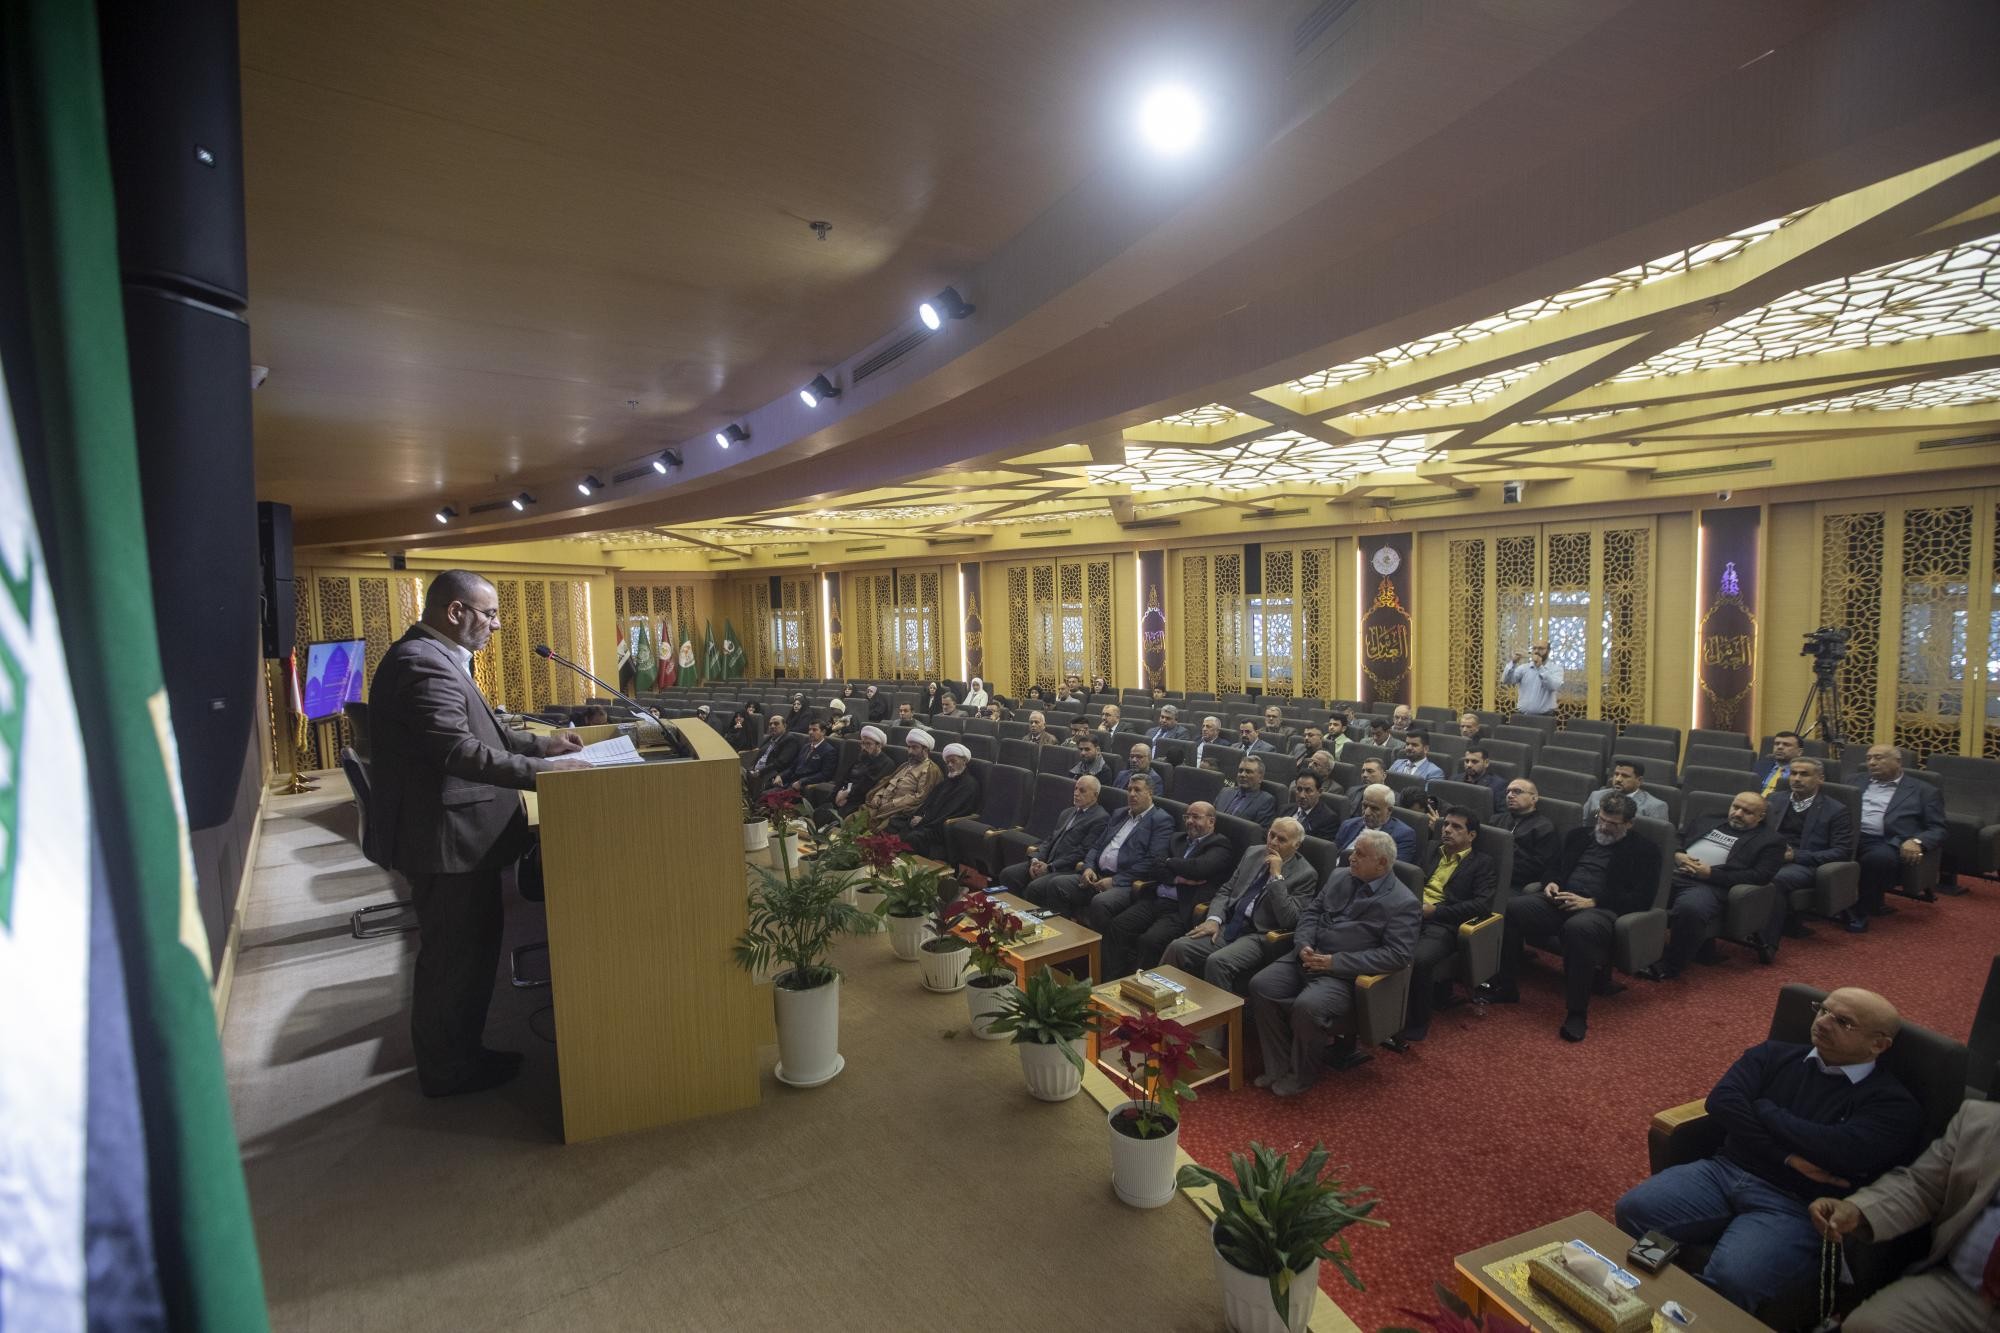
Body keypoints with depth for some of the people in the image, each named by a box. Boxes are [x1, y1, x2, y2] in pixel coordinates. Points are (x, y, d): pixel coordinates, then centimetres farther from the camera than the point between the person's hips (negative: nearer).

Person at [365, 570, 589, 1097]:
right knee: (453, 955, 6)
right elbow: (458, 750, -30)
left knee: (470, 947, 21)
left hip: (458, 836, 11)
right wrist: (540, 771, -30)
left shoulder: (438, 657, 13)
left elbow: (477, 730, 20)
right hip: (445, 840, -11)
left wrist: (541, 744, 10)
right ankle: (449, 1070, 23)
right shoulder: (423, 664, -22)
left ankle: (462, 1050, 36)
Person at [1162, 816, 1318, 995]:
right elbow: (1226, 890, 16)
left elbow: (1288, 921, -14)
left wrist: (1277, 876, -16)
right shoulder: (1253, 853, 13)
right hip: (1227, 926, 6)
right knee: (1177, 947, -17)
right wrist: (1214, 919, -3)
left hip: (1259, 938, -5)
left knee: (1217, 962, -32)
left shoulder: (1305, 874, -4)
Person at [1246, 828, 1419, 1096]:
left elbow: (1397, 954, -14)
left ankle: (1302, 1075, -3)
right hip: (1307, 957, 6)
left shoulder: (1403, 903, -7)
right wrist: (1303, 945, -5)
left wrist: (1335, 962, -18)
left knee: (1307, 1006, -32)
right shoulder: (1339, 877, 12)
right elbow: (1310, 911, 17)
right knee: (1260, 986, -16)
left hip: (1344, 974, -6)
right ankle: (1279, 1066, 0)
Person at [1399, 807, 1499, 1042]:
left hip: (1442, 924, -4)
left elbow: (1482, 905, -4)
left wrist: (1434, 910, -13)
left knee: (1418, 960, -35)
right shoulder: (1431, 850, 25)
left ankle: (1417, 1022, -12)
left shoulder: (1483, 864, 10)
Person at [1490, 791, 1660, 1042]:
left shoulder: (1643, 850, 7)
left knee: (1578, 927, -41)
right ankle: (1505, 986, -14)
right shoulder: (1579, 834, 22)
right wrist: (1551, 883, 4)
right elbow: (1556, 867, 30)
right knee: (1511, 907, -23)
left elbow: (1642, 898, -3)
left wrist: (1592, 902, -13)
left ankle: (1577, 1012, -28)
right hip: (1562, 900, 5)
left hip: (1601, 908, -5)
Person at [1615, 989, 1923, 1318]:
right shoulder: (1777, 1055, 15)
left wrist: (1763, 1109, -4)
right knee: (1633, 1210, -20)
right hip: (1724, 1171, 4)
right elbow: (1721, 1101, 0)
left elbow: (1841, 1152, -17)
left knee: (1729, 1280, -32)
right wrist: (1789, 1158, -11)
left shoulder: (1893, 1104, 3)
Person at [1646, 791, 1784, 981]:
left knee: (1689, 908, -38)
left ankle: (1669, 966, -22)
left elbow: (1760, 876, 0)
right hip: (1671, 872, 5)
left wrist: (1711, 873, -8)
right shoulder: (1706, 820, 28)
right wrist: (1677, 855, 0)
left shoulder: (1769, 840, 14)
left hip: (1710, 885, -4)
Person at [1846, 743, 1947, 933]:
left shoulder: (1923, 791, 16)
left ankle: (1860, 908, -16)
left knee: (1880, 857, -39)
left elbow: (1937, 829, 8)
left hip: (1885, 843, -2)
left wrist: (1916, 841, -14)